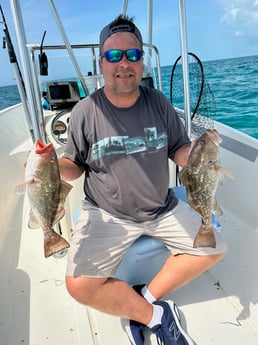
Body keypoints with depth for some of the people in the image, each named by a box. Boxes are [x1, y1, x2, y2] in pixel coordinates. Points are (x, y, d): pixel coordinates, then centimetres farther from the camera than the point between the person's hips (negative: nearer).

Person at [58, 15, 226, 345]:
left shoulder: (158, 102, -2)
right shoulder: (85, 111, -8)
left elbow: (179, 152, 3)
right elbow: (74, 165, 0)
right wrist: (53, 166, -21)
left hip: (163, 207, 3)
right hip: (106, 214, -2)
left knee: (214, 249, 1)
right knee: (80, 286, -18)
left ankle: (143, 299, 8)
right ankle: (156, 314, 6)